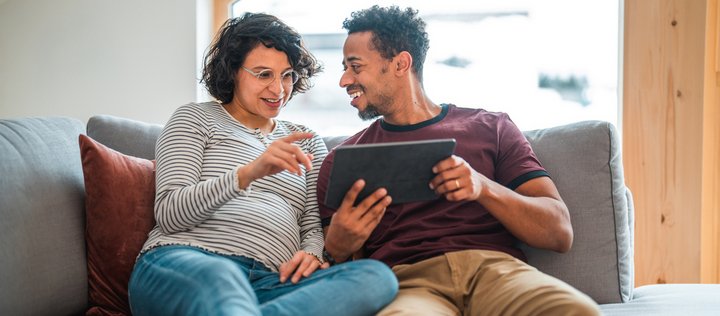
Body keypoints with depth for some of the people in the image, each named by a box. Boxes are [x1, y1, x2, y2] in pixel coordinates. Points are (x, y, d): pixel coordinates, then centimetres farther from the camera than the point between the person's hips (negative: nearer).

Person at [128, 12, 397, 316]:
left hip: (271, 283, 6)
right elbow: (168, 214, 0)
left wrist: (312, 252, -7)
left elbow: (316, 227, 20)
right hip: (180, 263, -5)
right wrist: (247, 173, -16)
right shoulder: (194, 118, 15)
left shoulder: (306, 142, 27)